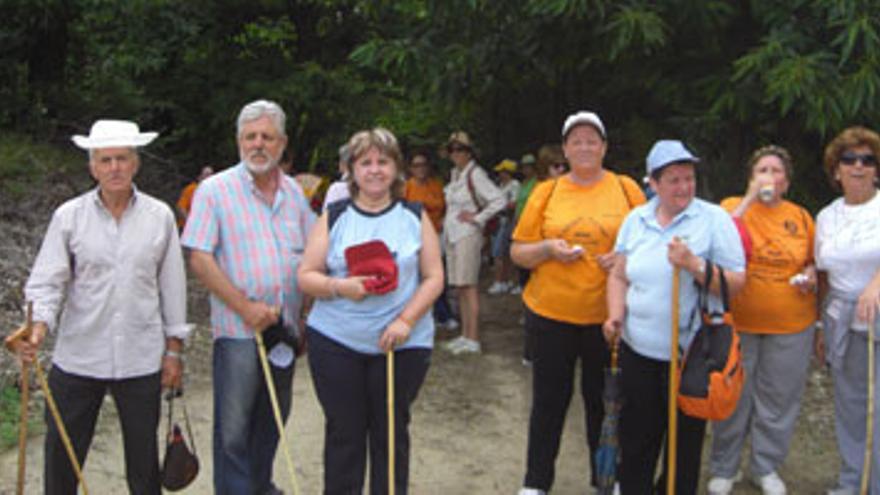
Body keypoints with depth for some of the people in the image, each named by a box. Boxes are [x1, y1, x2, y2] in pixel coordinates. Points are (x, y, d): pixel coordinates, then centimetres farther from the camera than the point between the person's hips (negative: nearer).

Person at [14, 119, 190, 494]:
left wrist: (174, 350, 6)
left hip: (142, 360, 1)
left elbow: (172, 284, 5)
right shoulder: (68, 216, -1)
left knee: (143, 456, 13)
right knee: (61, 454, 6)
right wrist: (39, 326, -22)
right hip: (77, 357, 0)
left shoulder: (160, 216, 1)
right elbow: (47, 281, -3)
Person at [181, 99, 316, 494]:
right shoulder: (215, 191, -6)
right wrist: (245, 307, -17)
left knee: (272, 421, 18)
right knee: (233, 429, -2)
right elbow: (199, 258, -12)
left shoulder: (294, 192, 9)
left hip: (285, 328, 5)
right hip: (238, 329, -5)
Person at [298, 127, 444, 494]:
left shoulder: (415, 217, 5)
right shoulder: (333, 217, 5)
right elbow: (306, 276, 3)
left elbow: (434, 277, 2)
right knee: (344, 433, 8)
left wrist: (406, 320, -12)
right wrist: (340, 287, -17)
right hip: (335, 342, 0)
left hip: (403, 344, 0)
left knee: (391, 433, 9)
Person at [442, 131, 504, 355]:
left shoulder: (475, 174, -10)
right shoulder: (455, 173, 15)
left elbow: (499, 200, -18)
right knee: (459, 287, 10)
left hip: (467, 235, -8)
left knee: (468, 285, -9)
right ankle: (465, 335, 16)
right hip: (451, 235, 8)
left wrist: (477, 218, -13)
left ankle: (473, 339, -8)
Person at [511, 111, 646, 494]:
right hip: (551, 313, 0)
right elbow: (518, 252, 5)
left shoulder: (626, 189, 2)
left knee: (603, 400, 12)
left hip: (607, 316, 0)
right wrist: (548, 249, -14)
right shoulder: (546, 192, 3)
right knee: (549, 400, 9)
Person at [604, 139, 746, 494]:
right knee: (636, 438, 10)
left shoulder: (715, 219, -5)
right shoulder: (636, 219, 7)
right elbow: (619, 276, 13)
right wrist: (616, 315, -3)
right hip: (637, 349, 3)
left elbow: (736, 283, -9)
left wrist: (694, 266, -24)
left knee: (685, 442, 10)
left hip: (690, 354, -3)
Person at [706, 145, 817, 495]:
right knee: (733, 397, 7)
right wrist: (751, 198, -22)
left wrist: (810, 276, -4)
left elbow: (813, 261, 19)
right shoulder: (734, 205, -1)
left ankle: (766, 467, 30)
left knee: (779, 398, 11)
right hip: (738, 322, -3)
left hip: (790, 325, 3)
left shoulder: (801, 216, 8)